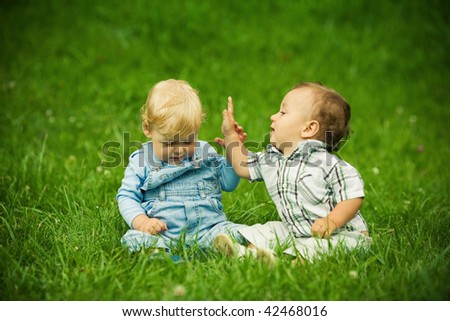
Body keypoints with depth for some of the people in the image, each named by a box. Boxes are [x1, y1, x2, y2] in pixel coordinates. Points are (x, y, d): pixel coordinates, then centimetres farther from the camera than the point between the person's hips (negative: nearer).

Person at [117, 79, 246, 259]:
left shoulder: (205, 152, 13)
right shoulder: (141, 162, 6)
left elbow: (229, 183, 20)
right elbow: (126, 196, 5)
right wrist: (141, 221, -14)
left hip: (208, 228, 2)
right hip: (162, 235, -2)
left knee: (239, 232, -25)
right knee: (133, 238, -29)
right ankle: (161, 253, -50)